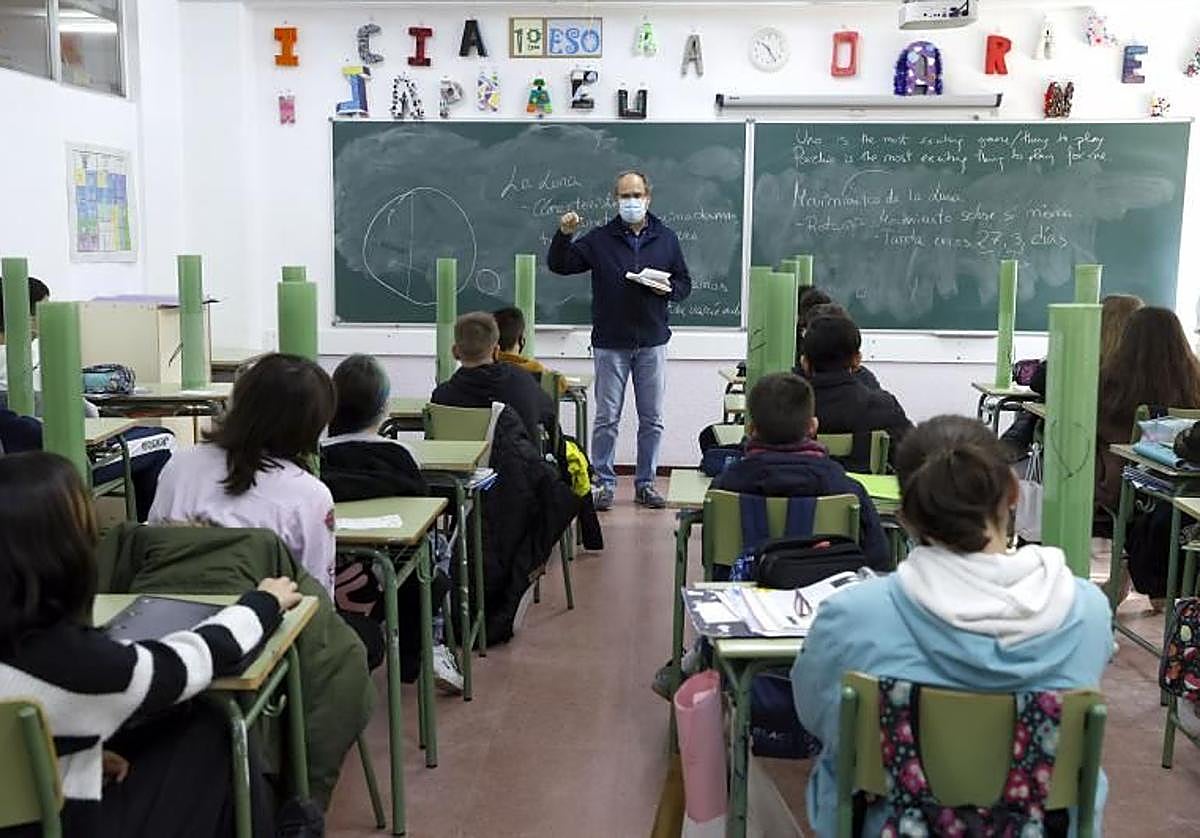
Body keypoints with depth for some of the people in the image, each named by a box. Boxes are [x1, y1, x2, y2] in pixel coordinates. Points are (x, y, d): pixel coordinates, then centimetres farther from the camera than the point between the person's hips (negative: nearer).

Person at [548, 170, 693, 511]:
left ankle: (645, 483, 20)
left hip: (652, 342, 2)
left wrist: (668, 289, -10)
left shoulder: (666, 239, 7)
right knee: (607, 418, 3)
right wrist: (563, 235, -18)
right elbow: (559, 265, -1)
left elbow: (685, 284, 12)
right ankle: (604, 483, 14)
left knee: (652, 419, 8)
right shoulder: (600, 239, 2)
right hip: (610, 344, -2)